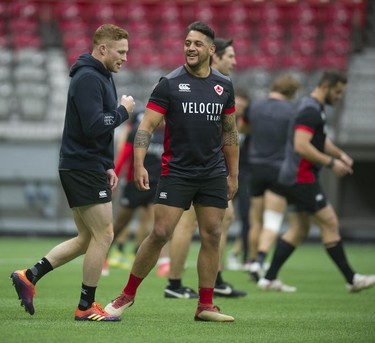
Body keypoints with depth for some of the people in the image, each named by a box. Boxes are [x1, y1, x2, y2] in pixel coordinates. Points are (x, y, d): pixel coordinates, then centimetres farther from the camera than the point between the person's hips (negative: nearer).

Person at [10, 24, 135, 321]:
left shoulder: (101, 77, 18)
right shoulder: (88, 78, -15)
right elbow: (94, 126, -26)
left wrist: (108, 166, 16)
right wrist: (123, 111, -12)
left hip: (86, 167, 10)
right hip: (84, 169, -10)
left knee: (87, 238, 13)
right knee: (103, 235, -5)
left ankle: (29, 276, 12)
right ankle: (86, 307, 3)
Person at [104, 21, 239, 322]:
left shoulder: (224, 86, 7)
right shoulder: (170, 84, -6)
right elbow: (147, 126, -9)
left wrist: (233, 174, 14)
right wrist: (139, 165, -21)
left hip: (214, 174, 4)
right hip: (176, 172, -4)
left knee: (212, 236, 1)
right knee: (160, 233, -8)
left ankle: (205, 306, 8)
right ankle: (127, 295, 5)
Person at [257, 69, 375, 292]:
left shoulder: (316, 109, 17)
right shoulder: (310, 111, -17)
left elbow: (321, 141, 30)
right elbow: (301, 146, -26)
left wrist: (340, 154, 12)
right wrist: (331, 163, -21)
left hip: (296, 179, 11)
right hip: (302, 178, -11)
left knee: (299, 230, 11)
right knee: (330, 224, -6)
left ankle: (269, 279, 10)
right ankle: (352, 279, -2)